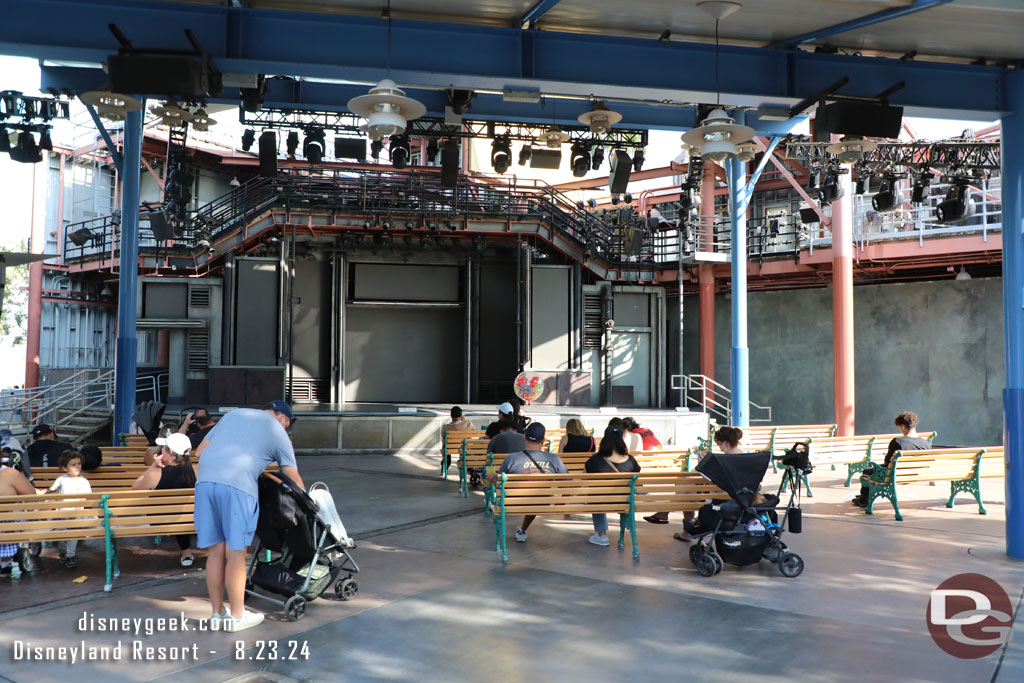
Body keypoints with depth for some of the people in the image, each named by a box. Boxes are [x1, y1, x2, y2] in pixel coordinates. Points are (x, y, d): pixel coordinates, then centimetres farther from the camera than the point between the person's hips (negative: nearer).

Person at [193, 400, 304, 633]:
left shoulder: (234, 414, 29)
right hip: (237, 485, -5)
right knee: (235, 552, 3)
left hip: (204, 481, 5)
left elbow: (199, 451, 27)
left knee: (215, 551, 11)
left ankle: (217, 613, 21)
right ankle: (236, 616, 13)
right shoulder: (277, 431, 15)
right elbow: (293, 478, 17)